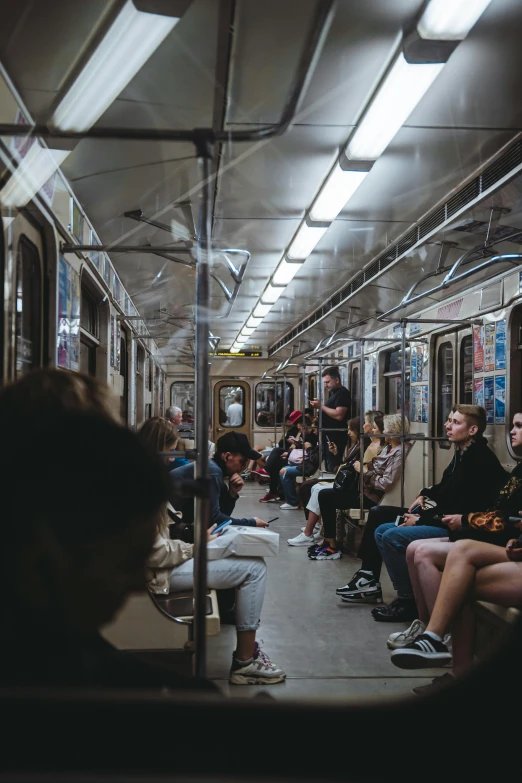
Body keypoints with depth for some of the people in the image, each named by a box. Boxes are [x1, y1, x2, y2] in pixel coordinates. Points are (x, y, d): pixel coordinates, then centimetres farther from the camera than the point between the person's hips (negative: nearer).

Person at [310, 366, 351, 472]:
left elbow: (338, 415, -23)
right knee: (328, 467, 10)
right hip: (329, 436, 10)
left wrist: (321, 406, -15)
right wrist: (319, 407, 8)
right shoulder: (334, 393, 20)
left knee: (333, 468, -12)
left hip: (336, 437, -10)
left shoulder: (342, 393, -12)